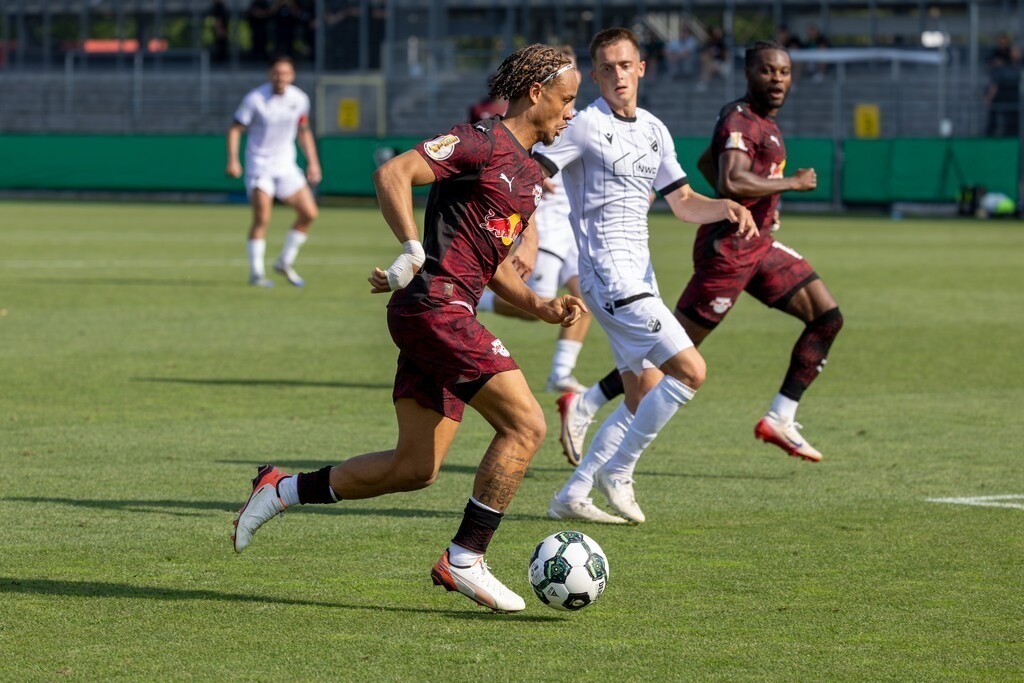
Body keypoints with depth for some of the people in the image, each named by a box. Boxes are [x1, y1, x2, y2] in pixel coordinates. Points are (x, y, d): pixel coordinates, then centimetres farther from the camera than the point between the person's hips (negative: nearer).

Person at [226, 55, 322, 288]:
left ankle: (285, 263, 16)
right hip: (259, 165, -5)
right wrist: (232, 160, -18)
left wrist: (312, 163, 9)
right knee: (262, 218, -16)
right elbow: (235, 129, -7)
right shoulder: (255, 99, -13)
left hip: (286, 165, 5)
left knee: (309, 213, -1)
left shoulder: (299, 99, 1)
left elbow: (304, 132, 15)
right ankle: (255, 272, -4)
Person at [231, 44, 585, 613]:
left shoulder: (531, 176, 22)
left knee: (416, 468, 9)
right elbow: (394, 174, -17)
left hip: (450, 318, 10)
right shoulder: (481, 143, -7)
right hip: (435, 304, -10)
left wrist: (541, 307, 13)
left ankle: (281, 490, 20)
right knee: (525, 425, -14)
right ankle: (465, 559, -10)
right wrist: (414, 251, -27)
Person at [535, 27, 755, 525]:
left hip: (639, 276, 9)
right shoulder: (586, 126, -9)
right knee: (690, 371, -14)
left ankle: (572, 497, 14)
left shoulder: (654, 131, 14)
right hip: (609, 275, -9)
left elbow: (684, 204, 19)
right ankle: (616, 473, -3)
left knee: (644, 400, 9)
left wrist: (726, 207, -2)